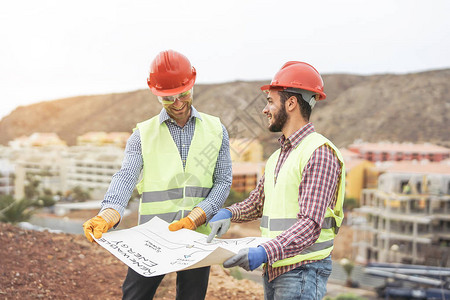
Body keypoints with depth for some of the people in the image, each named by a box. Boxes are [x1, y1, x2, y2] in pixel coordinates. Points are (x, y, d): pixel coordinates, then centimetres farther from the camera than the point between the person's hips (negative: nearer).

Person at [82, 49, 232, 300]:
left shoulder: (215, 130, 8)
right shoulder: (143, 134, 5)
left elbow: (223, 182, 2)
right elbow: (126, 178, -9)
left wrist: (194, 218, -14)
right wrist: (107, 215, -30)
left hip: (198, 237, 1)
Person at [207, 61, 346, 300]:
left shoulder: (319, 153, -14)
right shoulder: (278, 156, 15)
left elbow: (310, 224, -23)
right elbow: (256, 203, 20)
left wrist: (265, 252, -34)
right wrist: (228, 213, -1)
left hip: (303, 271, -8)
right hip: (273, 269, 8)